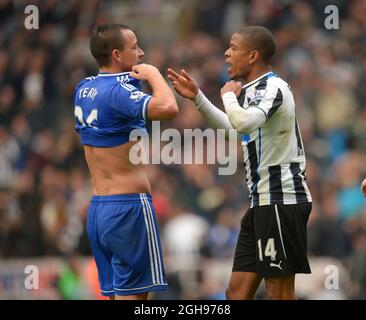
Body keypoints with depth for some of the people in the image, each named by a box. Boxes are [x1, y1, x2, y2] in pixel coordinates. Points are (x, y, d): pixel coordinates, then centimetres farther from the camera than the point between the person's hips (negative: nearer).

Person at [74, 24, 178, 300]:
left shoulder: (84, 89, 10)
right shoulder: (117, 91, -16)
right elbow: (168, 108, -32)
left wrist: (136, 77, 16)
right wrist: (153, 73, -13)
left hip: (97, 206, 9)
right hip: (128, 207, -9)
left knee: (115, 292, 12)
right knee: (133, 293, -6)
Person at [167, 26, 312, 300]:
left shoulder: (274, 88, -14)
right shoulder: (252, 90, 16)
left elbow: (244, 123, -33)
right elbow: (230, 125, 35)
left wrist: (229, 94, -13)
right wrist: (197, 97, 25)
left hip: (281, 200, -10)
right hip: (263, 201, 10)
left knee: (280, 294, -6)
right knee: (238, 292, 8)